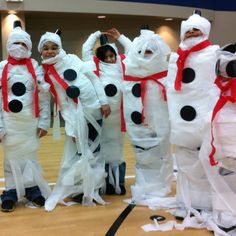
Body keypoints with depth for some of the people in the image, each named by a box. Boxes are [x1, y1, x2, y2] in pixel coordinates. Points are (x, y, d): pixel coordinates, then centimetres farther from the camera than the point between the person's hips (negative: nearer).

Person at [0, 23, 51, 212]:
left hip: (30, 121, 1)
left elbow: (44, 97, 3)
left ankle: (32, 188, 21)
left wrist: (44, 122, 0)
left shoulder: (35, 67, 5)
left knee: (30, 155, 6)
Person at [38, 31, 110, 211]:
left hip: (95, 110, 2)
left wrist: (104, 102, -4)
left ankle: (91, 187, 24)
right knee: (79, 152, -2)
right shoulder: (47, 75, -2)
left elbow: (93, 78, 2)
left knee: (94, 150, 9)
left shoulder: (73, 59, 1)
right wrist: (71, 128, -9)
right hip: (77, 116, -2)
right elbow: (63, 103, -5)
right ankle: (77, 189, 16)